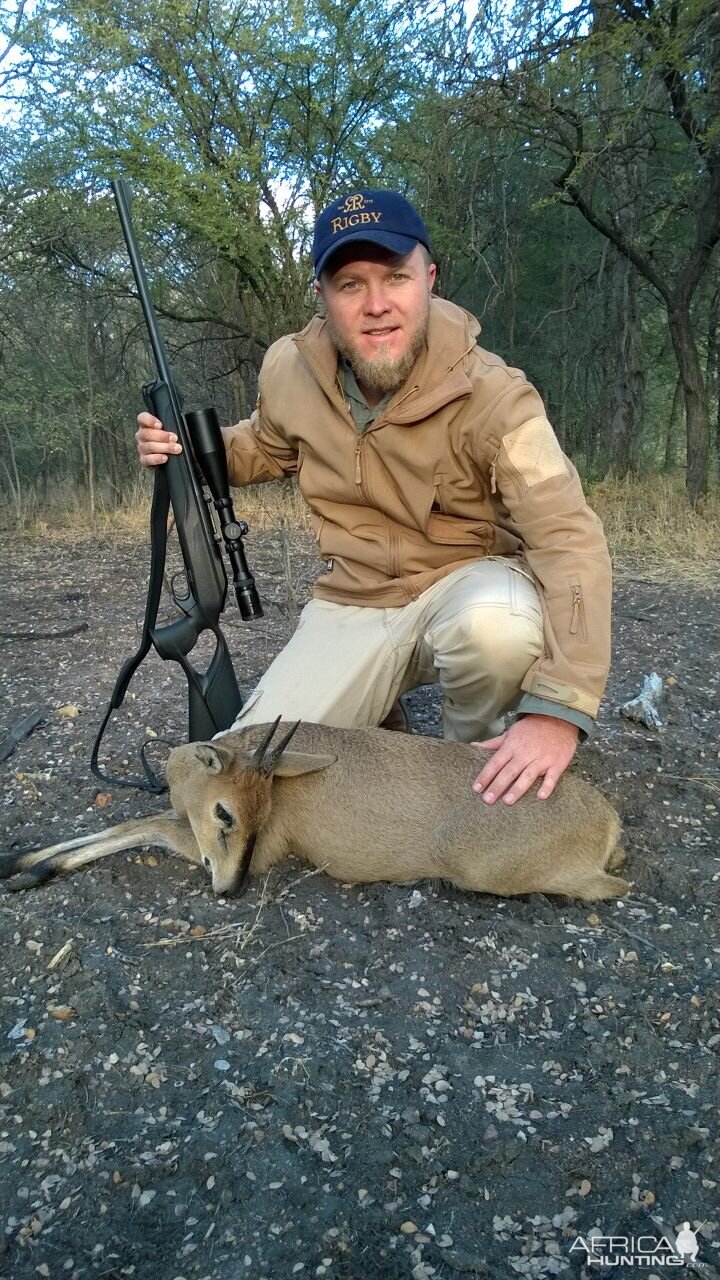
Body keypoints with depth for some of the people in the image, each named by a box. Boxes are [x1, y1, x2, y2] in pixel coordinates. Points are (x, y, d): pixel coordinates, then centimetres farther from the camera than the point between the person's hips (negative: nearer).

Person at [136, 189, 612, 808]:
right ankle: (379, 722, 21)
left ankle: (474, 757, -4)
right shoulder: (290, 370, -7)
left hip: (464, 581, -2)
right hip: (353, 605, 3)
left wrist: (558, 710, -39)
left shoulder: (490, 395, -21)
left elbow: (569, 539, -29)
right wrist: (192, 448, -5)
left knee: (500, 627, -40)